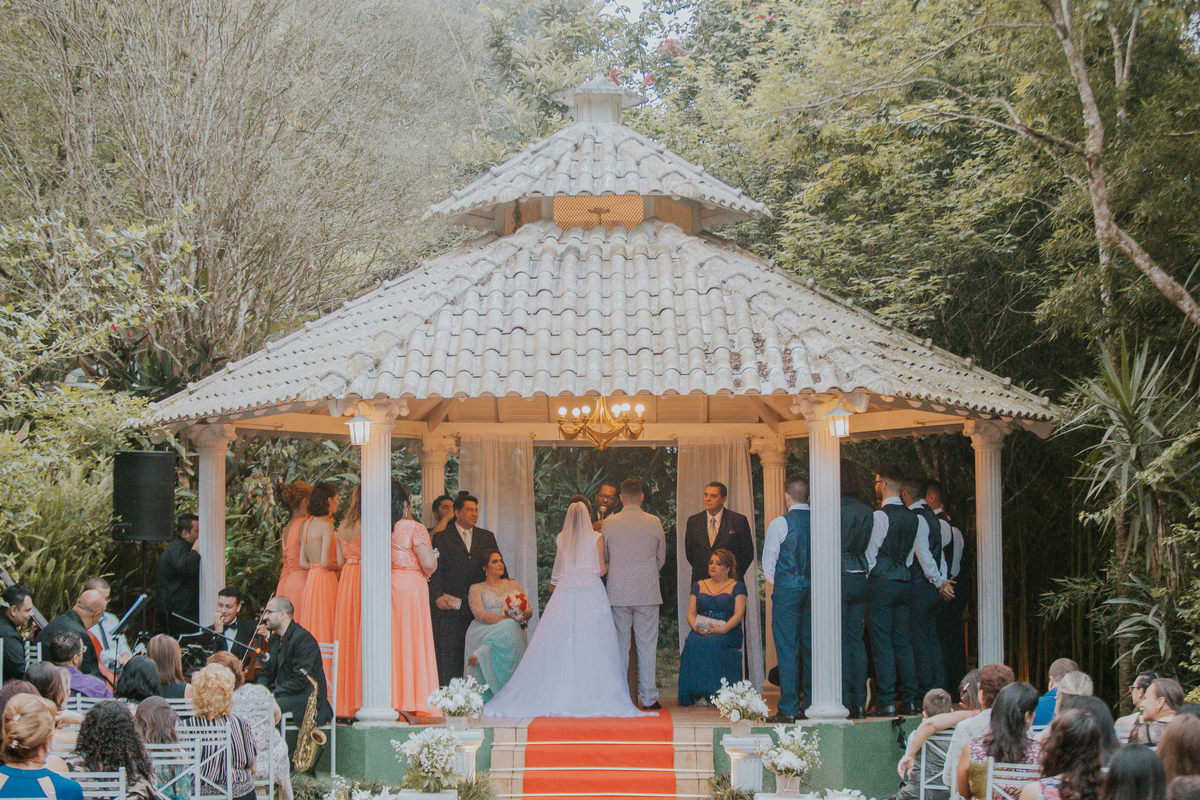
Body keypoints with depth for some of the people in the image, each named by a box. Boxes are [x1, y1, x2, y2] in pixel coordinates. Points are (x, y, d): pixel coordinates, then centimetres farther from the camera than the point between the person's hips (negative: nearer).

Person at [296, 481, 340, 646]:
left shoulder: (307, 524, 12)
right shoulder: (326, 526, -11)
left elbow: (303, 562, 13)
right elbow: (325, 562, -16)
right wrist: (338, 566, 2)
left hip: (311, 579, 8)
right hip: (325, 581, -8)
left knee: (311, 631, 7)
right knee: (325, 630, -7)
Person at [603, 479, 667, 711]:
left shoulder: (609, 523, -3)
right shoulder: (654, 522, -3)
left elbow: (605, 557, 10)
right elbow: (661, 558, 9)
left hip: (618, 593, 0)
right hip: (647, 593, 0)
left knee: (620, 645, 7)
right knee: (647, 645, 3)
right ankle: (649, 698, 4)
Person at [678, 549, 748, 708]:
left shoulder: (737, 586, 11)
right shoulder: (699, 586, 22)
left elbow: (739, 614, -1)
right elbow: (691, 613, 13)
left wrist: (722, 629, -18)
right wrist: (696, 627, -10)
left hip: (728, 633, -3)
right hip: (700, 631, 3)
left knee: (712, 643, -36)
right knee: (692, 643, -32)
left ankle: (713, 691, -30)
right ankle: (698, 693, -31)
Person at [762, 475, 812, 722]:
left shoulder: (780, 524, -10)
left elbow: (768, 563, -5)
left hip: (786, 590, -4)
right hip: (813, 588, 4)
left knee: (787, 648, -2)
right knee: (809, 646, 10)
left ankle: (788, 708, -3)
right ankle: (811, 705, 12)